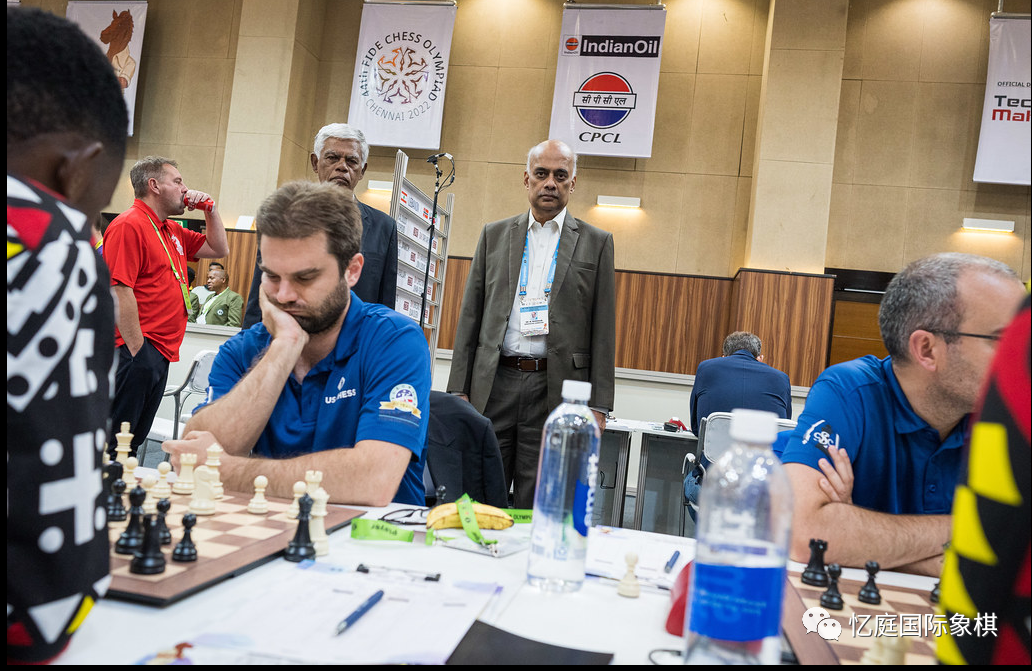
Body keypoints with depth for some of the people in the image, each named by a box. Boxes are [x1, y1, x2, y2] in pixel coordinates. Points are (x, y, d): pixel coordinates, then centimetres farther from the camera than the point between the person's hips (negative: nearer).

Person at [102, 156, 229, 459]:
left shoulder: (173, 232, 18)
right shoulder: (130, 225, -11)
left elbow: (219, 249, 29)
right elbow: (119, 290, -18)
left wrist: (210, 209, 15)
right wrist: (136, 349, -19)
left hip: (161, 353, 10)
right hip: (136, 352, -10)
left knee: (133, 442, 15)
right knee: (112, 443, -5)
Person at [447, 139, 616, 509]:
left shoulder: (596, 242, 7)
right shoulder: (494, 235, 12)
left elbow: (603, 329, 3)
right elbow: (470, 316, 10)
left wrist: (599, 405, -3)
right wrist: (458, 389, 2)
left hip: (555, 390, -2)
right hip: (494, 384, 2)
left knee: (538, 507, 3)